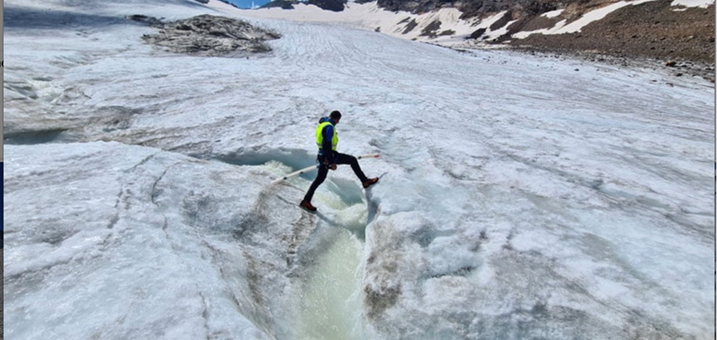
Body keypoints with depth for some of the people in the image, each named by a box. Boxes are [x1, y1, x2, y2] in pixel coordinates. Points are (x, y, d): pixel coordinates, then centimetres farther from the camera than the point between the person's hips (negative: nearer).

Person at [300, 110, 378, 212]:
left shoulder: (322, 123, 12)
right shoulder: (329, 127, -20)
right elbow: (327, 145, -26)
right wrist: (332, 162, -24)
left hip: (322, 155, 9)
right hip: (329, 155, -9)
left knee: (320, 179, 14)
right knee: (352, 160, 3)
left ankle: (306, 201, 16)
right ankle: (365, 181, 10)